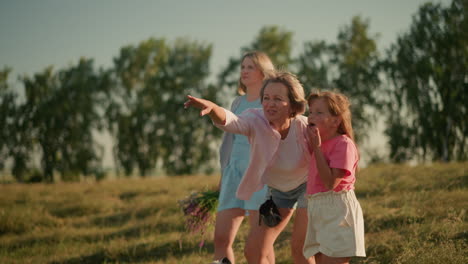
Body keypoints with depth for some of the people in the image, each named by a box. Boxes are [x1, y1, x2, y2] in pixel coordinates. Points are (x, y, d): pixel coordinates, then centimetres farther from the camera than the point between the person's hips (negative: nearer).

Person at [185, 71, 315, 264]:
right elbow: (230, 121, -51)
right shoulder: (256, 121, -29)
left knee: (300, 248, -10)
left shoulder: (304, 127, -32)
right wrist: (212, 108, -70)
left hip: (308, 184, -3)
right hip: (276, 189, 3)